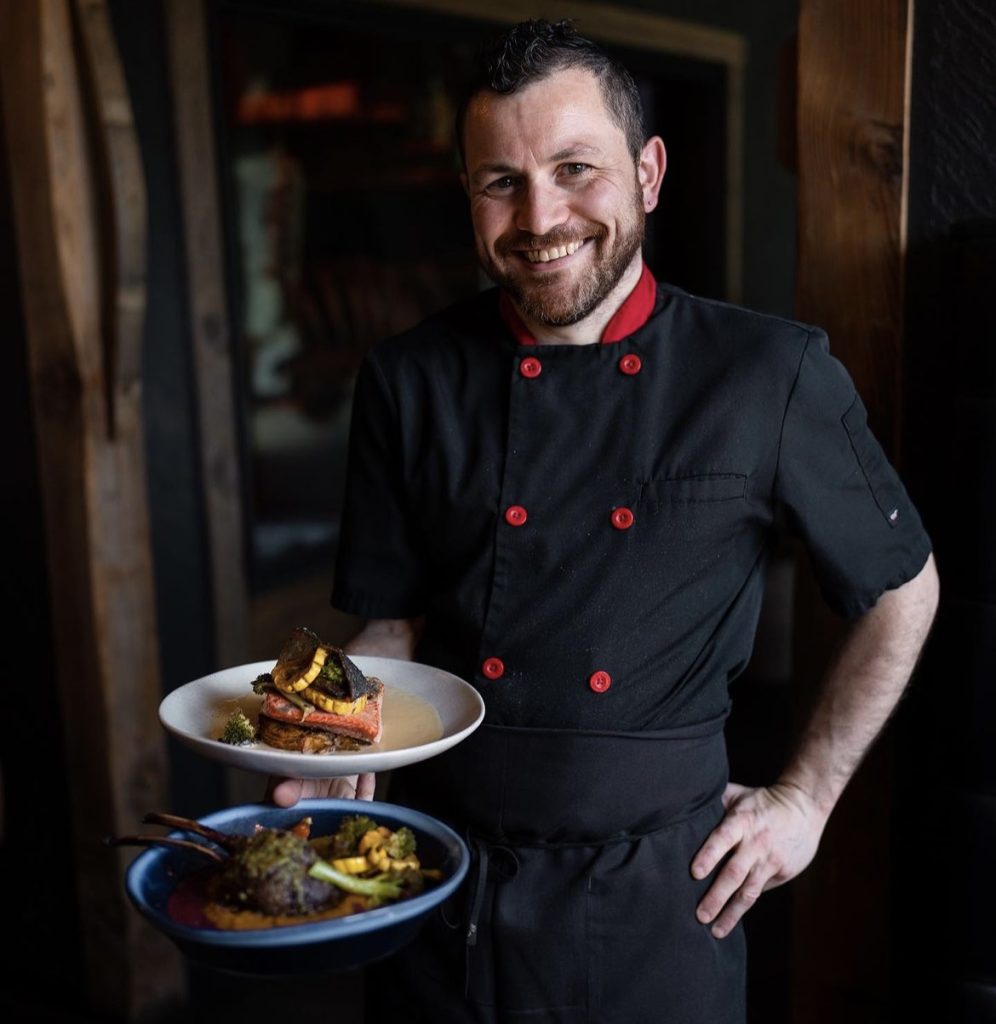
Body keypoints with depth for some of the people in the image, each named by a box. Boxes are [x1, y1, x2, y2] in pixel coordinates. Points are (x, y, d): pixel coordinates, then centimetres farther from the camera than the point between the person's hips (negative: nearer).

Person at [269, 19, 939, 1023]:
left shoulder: (775, 375, -11)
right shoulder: (410, 383, -6)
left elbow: (901, 591, 2)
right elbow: (396, 622, 3)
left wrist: (805, 797, 1)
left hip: (661, 896, -1)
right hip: (444, 886, 2)